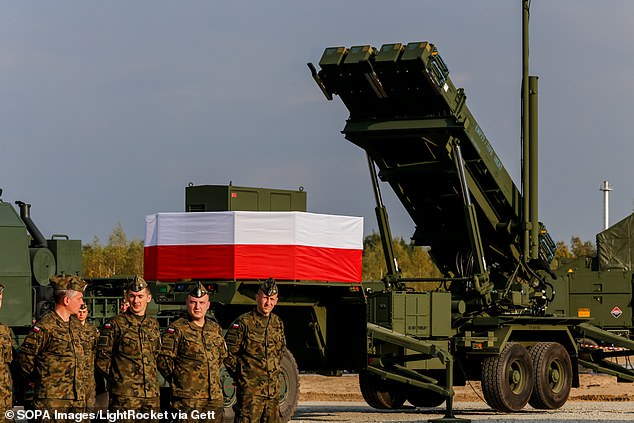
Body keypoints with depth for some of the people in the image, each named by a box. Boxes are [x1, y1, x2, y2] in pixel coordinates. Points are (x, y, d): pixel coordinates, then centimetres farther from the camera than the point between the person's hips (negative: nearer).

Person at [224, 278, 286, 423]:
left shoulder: (277, 323, 12)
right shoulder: (244, 323, -8)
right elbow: (228, 354, -5)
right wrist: (240, 376, 0)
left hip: (273, 389, 6)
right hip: (250, 388, -6)